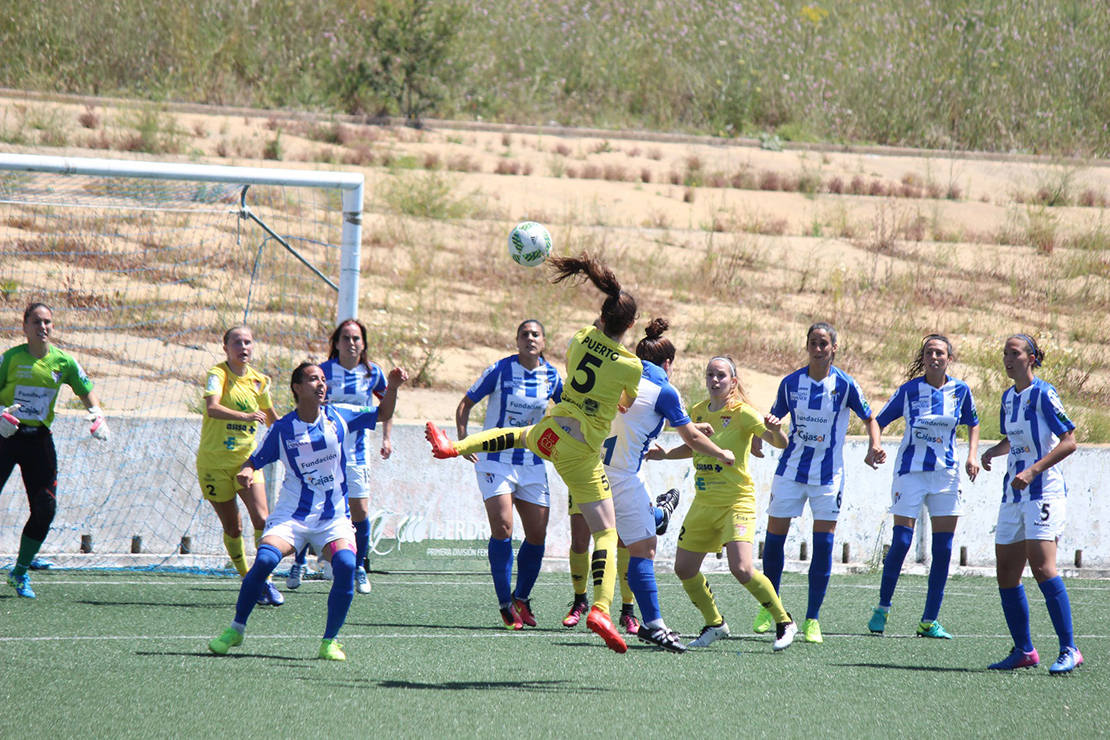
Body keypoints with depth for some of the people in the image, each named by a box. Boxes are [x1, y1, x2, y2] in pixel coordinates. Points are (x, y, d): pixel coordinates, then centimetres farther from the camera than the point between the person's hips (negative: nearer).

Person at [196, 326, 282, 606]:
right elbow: (212, 408, -32)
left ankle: (266, 581, -9)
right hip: (215, 461, -3)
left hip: (247, 458, 3)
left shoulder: (258, 381, 4)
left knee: (262, 519, -14)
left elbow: (270, 416, 23)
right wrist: (244, 416, -46)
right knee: (232, 527, 4)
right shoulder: (218, 375, -12)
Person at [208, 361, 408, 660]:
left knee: (345, 564, -27)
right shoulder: (282, 429, -2)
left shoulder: (338, 417, 3)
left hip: (334, 518, 1)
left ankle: (329, 641, -11)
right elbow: (255, 459, 6)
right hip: (291, 515, -1)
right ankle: (236, 630, -5)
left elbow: (383, 414, 11)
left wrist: (392, 387, -7)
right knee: (265, 559, -25)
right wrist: (246, 471, -17)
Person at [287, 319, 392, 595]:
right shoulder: (323, 372, -6)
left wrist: (387, 438, 12)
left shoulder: (372, 373, 1)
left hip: (356, 452, 1)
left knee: (360, 511, -5)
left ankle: (359, 568, 12)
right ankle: (298, 563, 14)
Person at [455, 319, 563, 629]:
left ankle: (521, 598, 21)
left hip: (532, 462, 4)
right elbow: (465, 404, -2)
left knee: (537, 533, 2)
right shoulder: (500, 370, -9)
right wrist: (462, 441, -14)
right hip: (495, 461, -4)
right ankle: (505, 603, -8)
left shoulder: (552, 376, 1)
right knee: (502, 528, -16)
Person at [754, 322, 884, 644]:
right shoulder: (791, 383, -1)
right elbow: (773, 418, 11)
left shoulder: (845, 384, -7)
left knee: (823, 544, -5)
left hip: (828, 475, -2)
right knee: (774, 538, 2)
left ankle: (812, 620, 3)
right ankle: (769, 608, 21)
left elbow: (869, 418, 6)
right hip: (791, 469, 2)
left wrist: (874, 448, -11)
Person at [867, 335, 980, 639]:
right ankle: (882, 609, 9)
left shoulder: (960, 391, 1)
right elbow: (879, 421, 3)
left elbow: (973, 423, 18)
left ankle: (929, 621, 6)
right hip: (910, 472, -3)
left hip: (946, 474, 3)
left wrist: (973, 455, 4)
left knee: (943, 548, -1)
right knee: (901, 542, -9)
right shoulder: (909, 390, -5)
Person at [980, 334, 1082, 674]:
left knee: (1042, 566, -21)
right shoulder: (1008, 397, 14)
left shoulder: (1043, 394, -9)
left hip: (1043, 491, -8)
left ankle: (1069, 650, -18)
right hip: (1013, 494, 8)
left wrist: (1033, 471, -21)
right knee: (1006, 575, 5)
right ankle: (1023, 650, 15)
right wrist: (993, 452, 6)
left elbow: (1069, 441, -13)